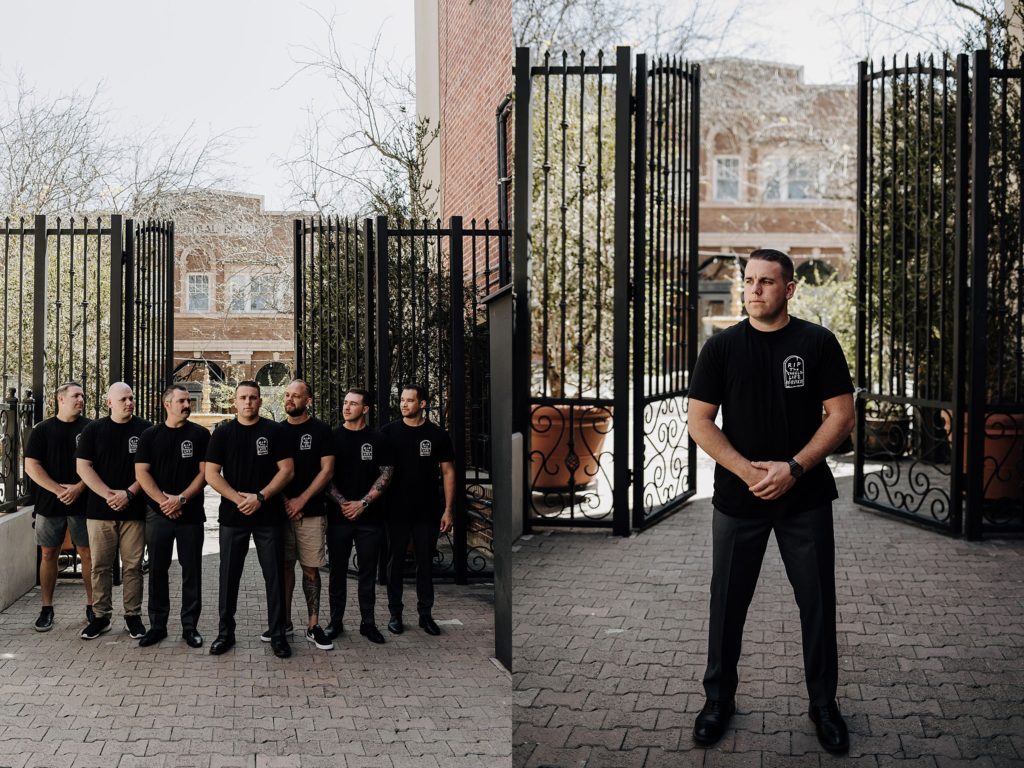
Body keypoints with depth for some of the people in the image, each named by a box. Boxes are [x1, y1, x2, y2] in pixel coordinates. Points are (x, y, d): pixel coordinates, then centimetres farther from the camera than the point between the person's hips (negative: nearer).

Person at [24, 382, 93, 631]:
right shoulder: (43, 430, 5)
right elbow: (31, 465, -1)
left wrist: (78, 488, -15)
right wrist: (58, 489, -12)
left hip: (82, 502, -1)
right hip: (50, 504, 1)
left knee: (88, 554, 0)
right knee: (48, 554, 5)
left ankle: (92, 606, 10)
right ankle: (46, 608, 14)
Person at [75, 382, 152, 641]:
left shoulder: (145, 429, 2)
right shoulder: (93, 429, 5)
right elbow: (83, 467, 1)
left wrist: (129, 493, -12)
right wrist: (108, 494, -10)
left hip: (134, 510, -1)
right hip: (100, 510, 1)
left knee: (133, 566, 3)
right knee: (100, 565, 5)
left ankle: (133, 616, 11)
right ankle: (101, 616, 15)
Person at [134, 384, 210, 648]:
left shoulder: (200, 434, 2)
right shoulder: (150, 435, 6)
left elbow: (205, 472, -3)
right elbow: (141, 472, 1)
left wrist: (181, 499, -13)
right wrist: (163, 500, -11)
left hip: (191, 514, -1)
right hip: (158, 514, 1)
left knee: (191, 571, 3)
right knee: (157, 570, 7)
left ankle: (190, 626, 11)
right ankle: (157, 625, 17)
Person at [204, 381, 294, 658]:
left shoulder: (273, 430, 2)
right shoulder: (223, 433, 5)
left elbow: (287, 469, -2)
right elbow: (211, 474, 0)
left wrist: (260, 497, -13)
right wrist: (238, 498, -13)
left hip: (269, 515, -1)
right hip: (232, 516, 1)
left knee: (274, 576, 2)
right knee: (229, 575, 7)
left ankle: (278, 635, 10)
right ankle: (225, 633, 18)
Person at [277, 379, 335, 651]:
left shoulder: (321, 430, 0)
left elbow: (327, 470, -4)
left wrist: (301, 500, -11)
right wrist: (283, 501, -4)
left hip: (311, 511, -3)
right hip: (281, 510, 3)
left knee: (310, 568, 0)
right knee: (285, 565, 7)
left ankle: (313, 625, 5)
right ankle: (284, 621, 18)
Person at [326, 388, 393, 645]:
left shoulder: (378, 440, 4)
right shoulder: (332, 437, 4)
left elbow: (386, 474, 0)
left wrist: (363, 503, -9)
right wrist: (341, 502, -11)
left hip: (370, 516, 0)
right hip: (338, 516, 0)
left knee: (368, 571, 6)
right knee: (338, 570, 7)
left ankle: (368, 622, 14)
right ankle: (335, 621, 16)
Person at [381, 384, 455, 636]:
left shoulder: (437, 435, 1)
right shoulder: (389, 432, 0)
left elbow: (448, 472, 3)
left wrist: (448, 510, -3)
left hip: (427, 512, 0)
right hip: (396, 511, 0)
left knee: (425, 562, 7)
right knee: (396, 562, 7)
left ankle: (425, 614, 17)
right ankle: (395, 613, 17)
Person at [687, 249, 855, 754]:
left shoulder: (818, 343, -3)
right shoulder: (722, 347, -1)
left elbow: (841, 415, -4)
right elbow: (699, 421, -3)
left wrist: (793, 468, -16)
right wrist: (748, 470, -15)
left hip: (806, 498, -1)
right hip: (737, 499, 1)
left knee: (817, 602, 8)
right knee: (728, 601, 10)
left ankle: (824, 703, 26)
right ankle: (719, 698, 27)